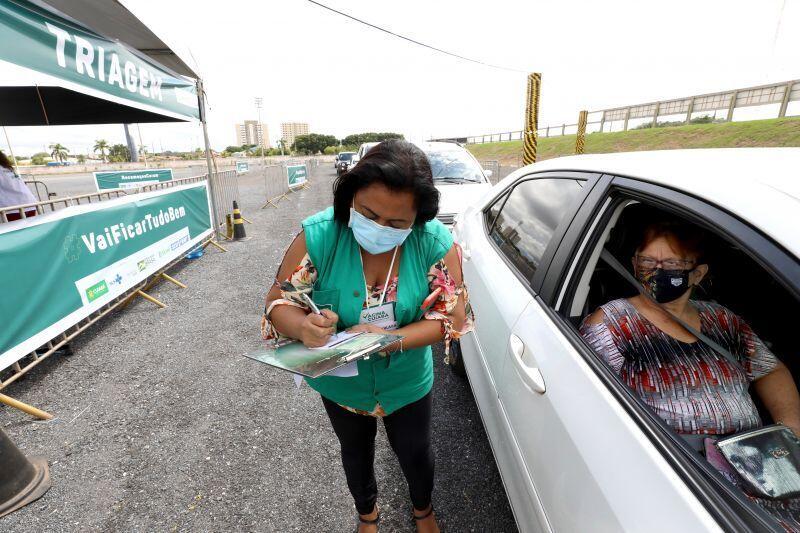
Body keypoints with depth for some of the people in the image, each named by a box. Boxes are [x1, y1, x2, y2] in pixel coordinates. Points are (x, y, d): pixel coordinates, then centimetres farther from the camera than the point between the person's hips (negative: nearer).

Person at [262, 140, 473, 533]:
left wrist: (392, 340, -35)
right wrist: (304, 327, -42)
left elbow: (453, 314, -20)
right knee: (356, 453, 29)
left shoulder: (436, 242, -24)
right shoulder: (318, 235, -26)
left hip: (407, 382, 0)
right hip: (341, 381, 1)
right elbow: (278, 301, -18)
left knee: (415, 452, 26)